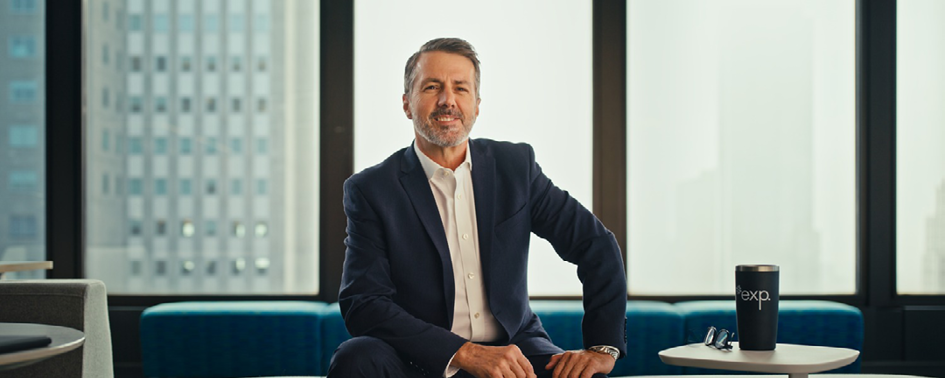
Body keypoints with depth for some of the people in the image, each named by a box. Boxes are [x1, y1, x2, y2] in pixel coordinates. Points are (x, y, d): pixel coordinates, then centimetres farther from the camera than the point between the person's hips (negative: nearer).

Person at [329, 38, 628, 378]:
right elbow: (362, 303, -13)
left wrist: (603, 347, -4)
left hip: (512, 349, 2)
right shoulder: (371, 190, -4)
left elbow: (595, 244, 8)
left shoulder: (515, 165, 5)